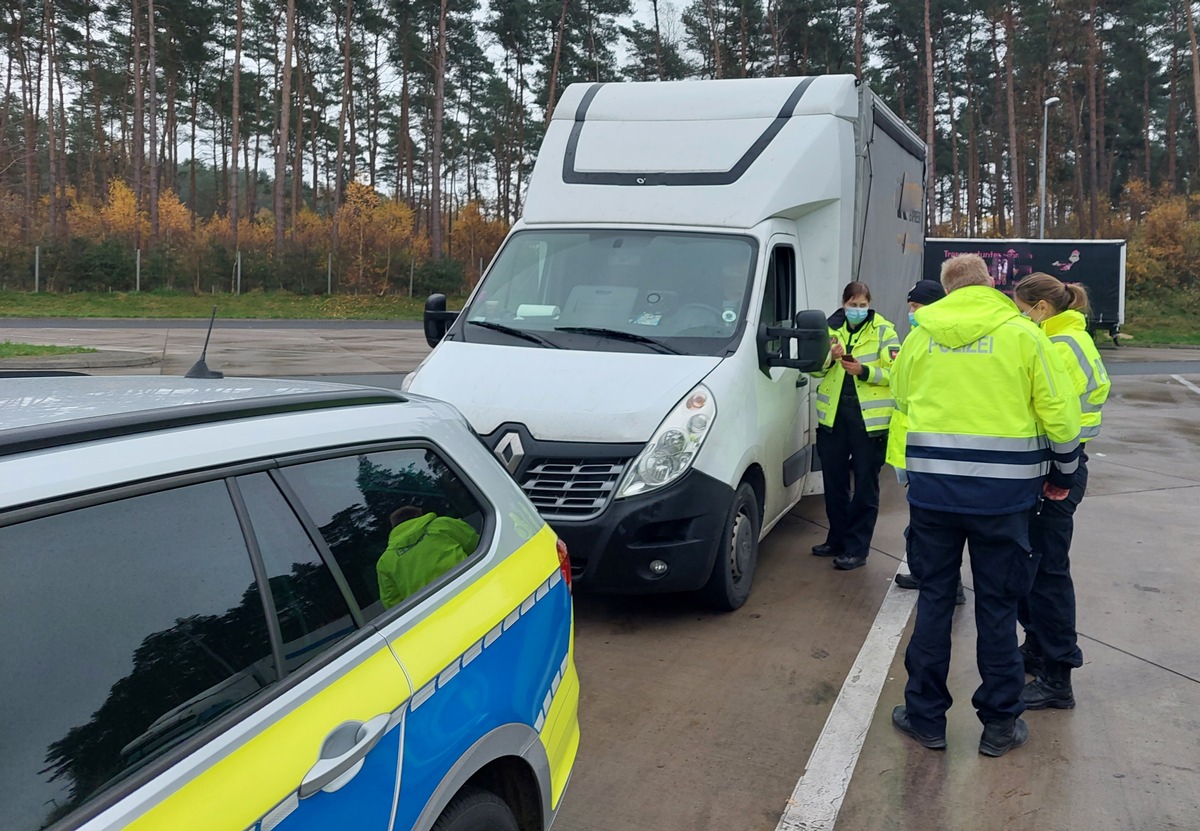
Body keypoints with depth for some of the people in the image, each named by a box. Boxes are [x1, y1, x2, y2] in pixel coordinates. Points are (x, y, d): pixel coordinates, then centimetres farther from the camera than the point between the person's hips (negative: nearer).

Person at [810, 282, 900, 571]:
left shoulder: (883, 330, -1)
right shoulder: (832, 328, 10)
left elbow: (894, 372, -7)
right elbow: (816, 368, 7)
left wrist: (864, 370, -21)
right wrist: (830, 357, -13)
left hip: (869, 417, -4)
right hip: (833, 415, 4)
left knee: (865, 485, 0)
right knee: (833, 480, 12)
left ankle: (857, 549, 6)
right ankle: (837, 539, 26)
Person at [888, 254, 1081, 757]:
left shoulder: (922, 335, 3)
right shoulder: (1022, 334, -4)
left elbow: (900, 396, 18)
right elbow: (1061, 413, -3)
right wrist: (1063, 473, 11)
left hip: (932, 486, 2)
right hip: (1003, 490, -1)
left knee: (934, 597, 12)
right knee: (997, 604, 8)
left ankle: (926, 716, 18)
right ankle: (1000, 724, 18)